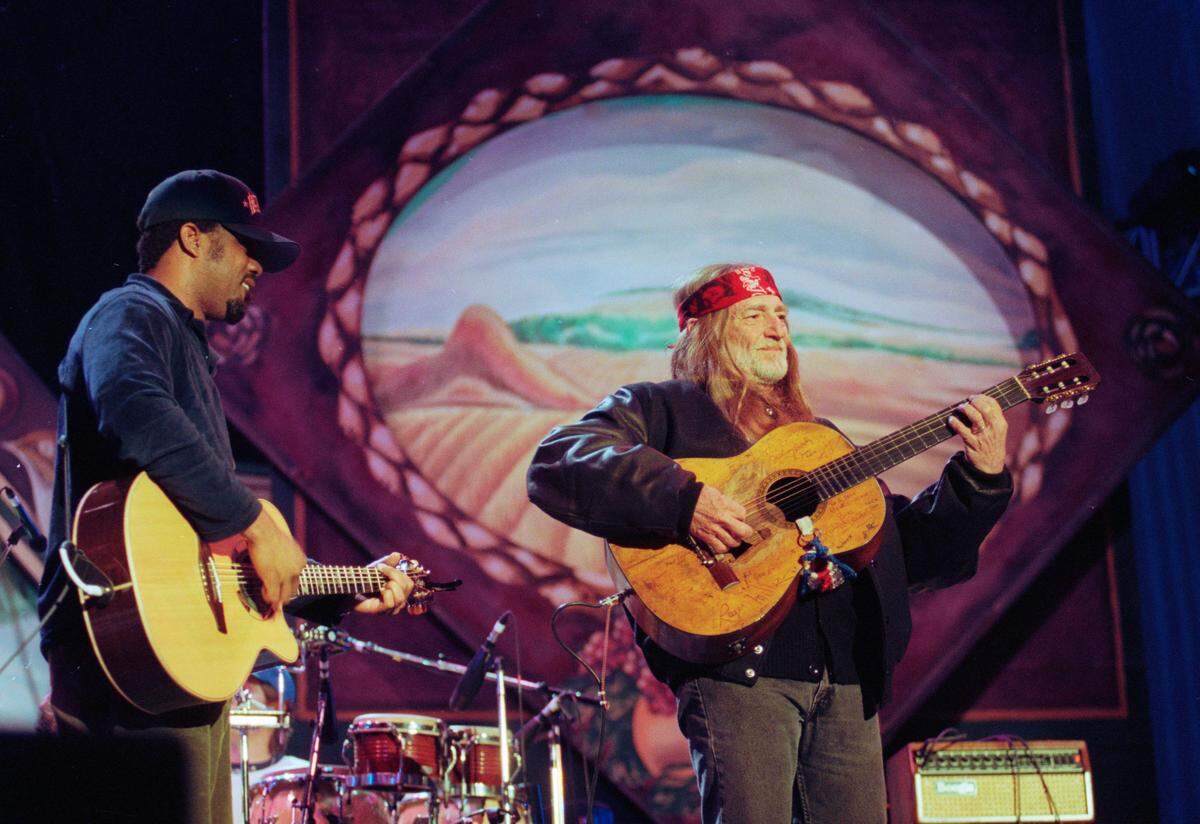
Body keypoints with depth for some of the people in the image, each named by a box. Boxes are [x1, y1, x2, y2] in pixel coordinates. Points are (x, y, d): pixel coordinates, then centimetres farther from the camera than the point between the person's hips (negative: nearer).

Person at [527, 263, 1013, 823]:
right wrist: (683, 500, -21)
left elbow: (915, 553, 22)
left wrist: (981, 478, 7)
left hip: (847, 685, 6)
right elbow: (555, 463, -10)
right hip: (738, 671, -5)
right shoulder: (661, 409, 9)